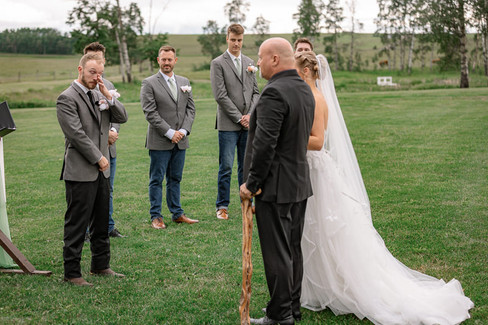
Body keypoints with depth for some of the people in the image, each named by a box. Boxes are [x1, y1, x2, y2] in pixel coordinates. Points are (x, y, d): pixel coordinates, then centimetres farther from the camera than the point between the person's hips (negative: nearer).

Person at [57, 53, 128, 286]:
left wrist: (108, 96, -5)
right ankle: (72, 273, 7)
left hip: (100, 171, 8)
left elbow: (122, 118, 9)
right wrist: (98, 158, -13)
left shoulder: (98, 95, 14)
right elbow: (77, 134, -17)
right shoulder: (67, 98, -10)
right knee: (77, 223, -2)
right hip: (80, 172, -8)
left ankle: (101, 265, 27)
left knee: (101, 221, 15)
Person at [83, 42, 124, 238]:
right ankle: (87, 231, 9)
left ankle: (109, 227, 24)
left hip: (109, 148, 7)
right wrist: (104, 133, -16)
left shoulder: (109, 86, 15)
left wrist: (114, 131, -5)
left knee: (108, 191, 14)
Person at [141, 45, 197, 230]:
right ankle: (156, 217, 8)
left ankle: (177, 213, 20)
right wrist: (170, 133, -14)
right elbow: (150, 113, -11)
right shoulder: (149, 83, -4)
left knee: (175, 179, 13)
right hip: (159, 141, -5)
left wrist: (184, 131, -5)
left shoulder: (184, 82, 12)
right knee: (156, 180, 1)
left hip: (180, 141, 5)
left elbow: (190, 109, 10)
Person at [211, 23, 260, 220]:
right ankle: (222, 206, 6)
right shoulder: (218, 63, -3)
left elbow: (255, 92, 13)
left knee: (246, 166, 10)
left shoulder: (249, 63, 14)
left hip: (248, 124, 5)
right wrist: (239, 118, -10)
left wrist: (250, 115, -3)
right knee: (226, 167, -3)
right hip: (228, 125, -5)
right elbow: (220, 95, -9)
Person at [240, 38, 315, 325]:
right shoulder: (305, 90, 10)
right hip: (300, 182, 9)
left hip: (275, 187, -9)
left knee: (276, 253, 0)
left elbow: (265, 144, -22)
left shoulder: (274, 93, -19)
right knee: (293, 249, 17)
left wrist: (251, 183, -14)